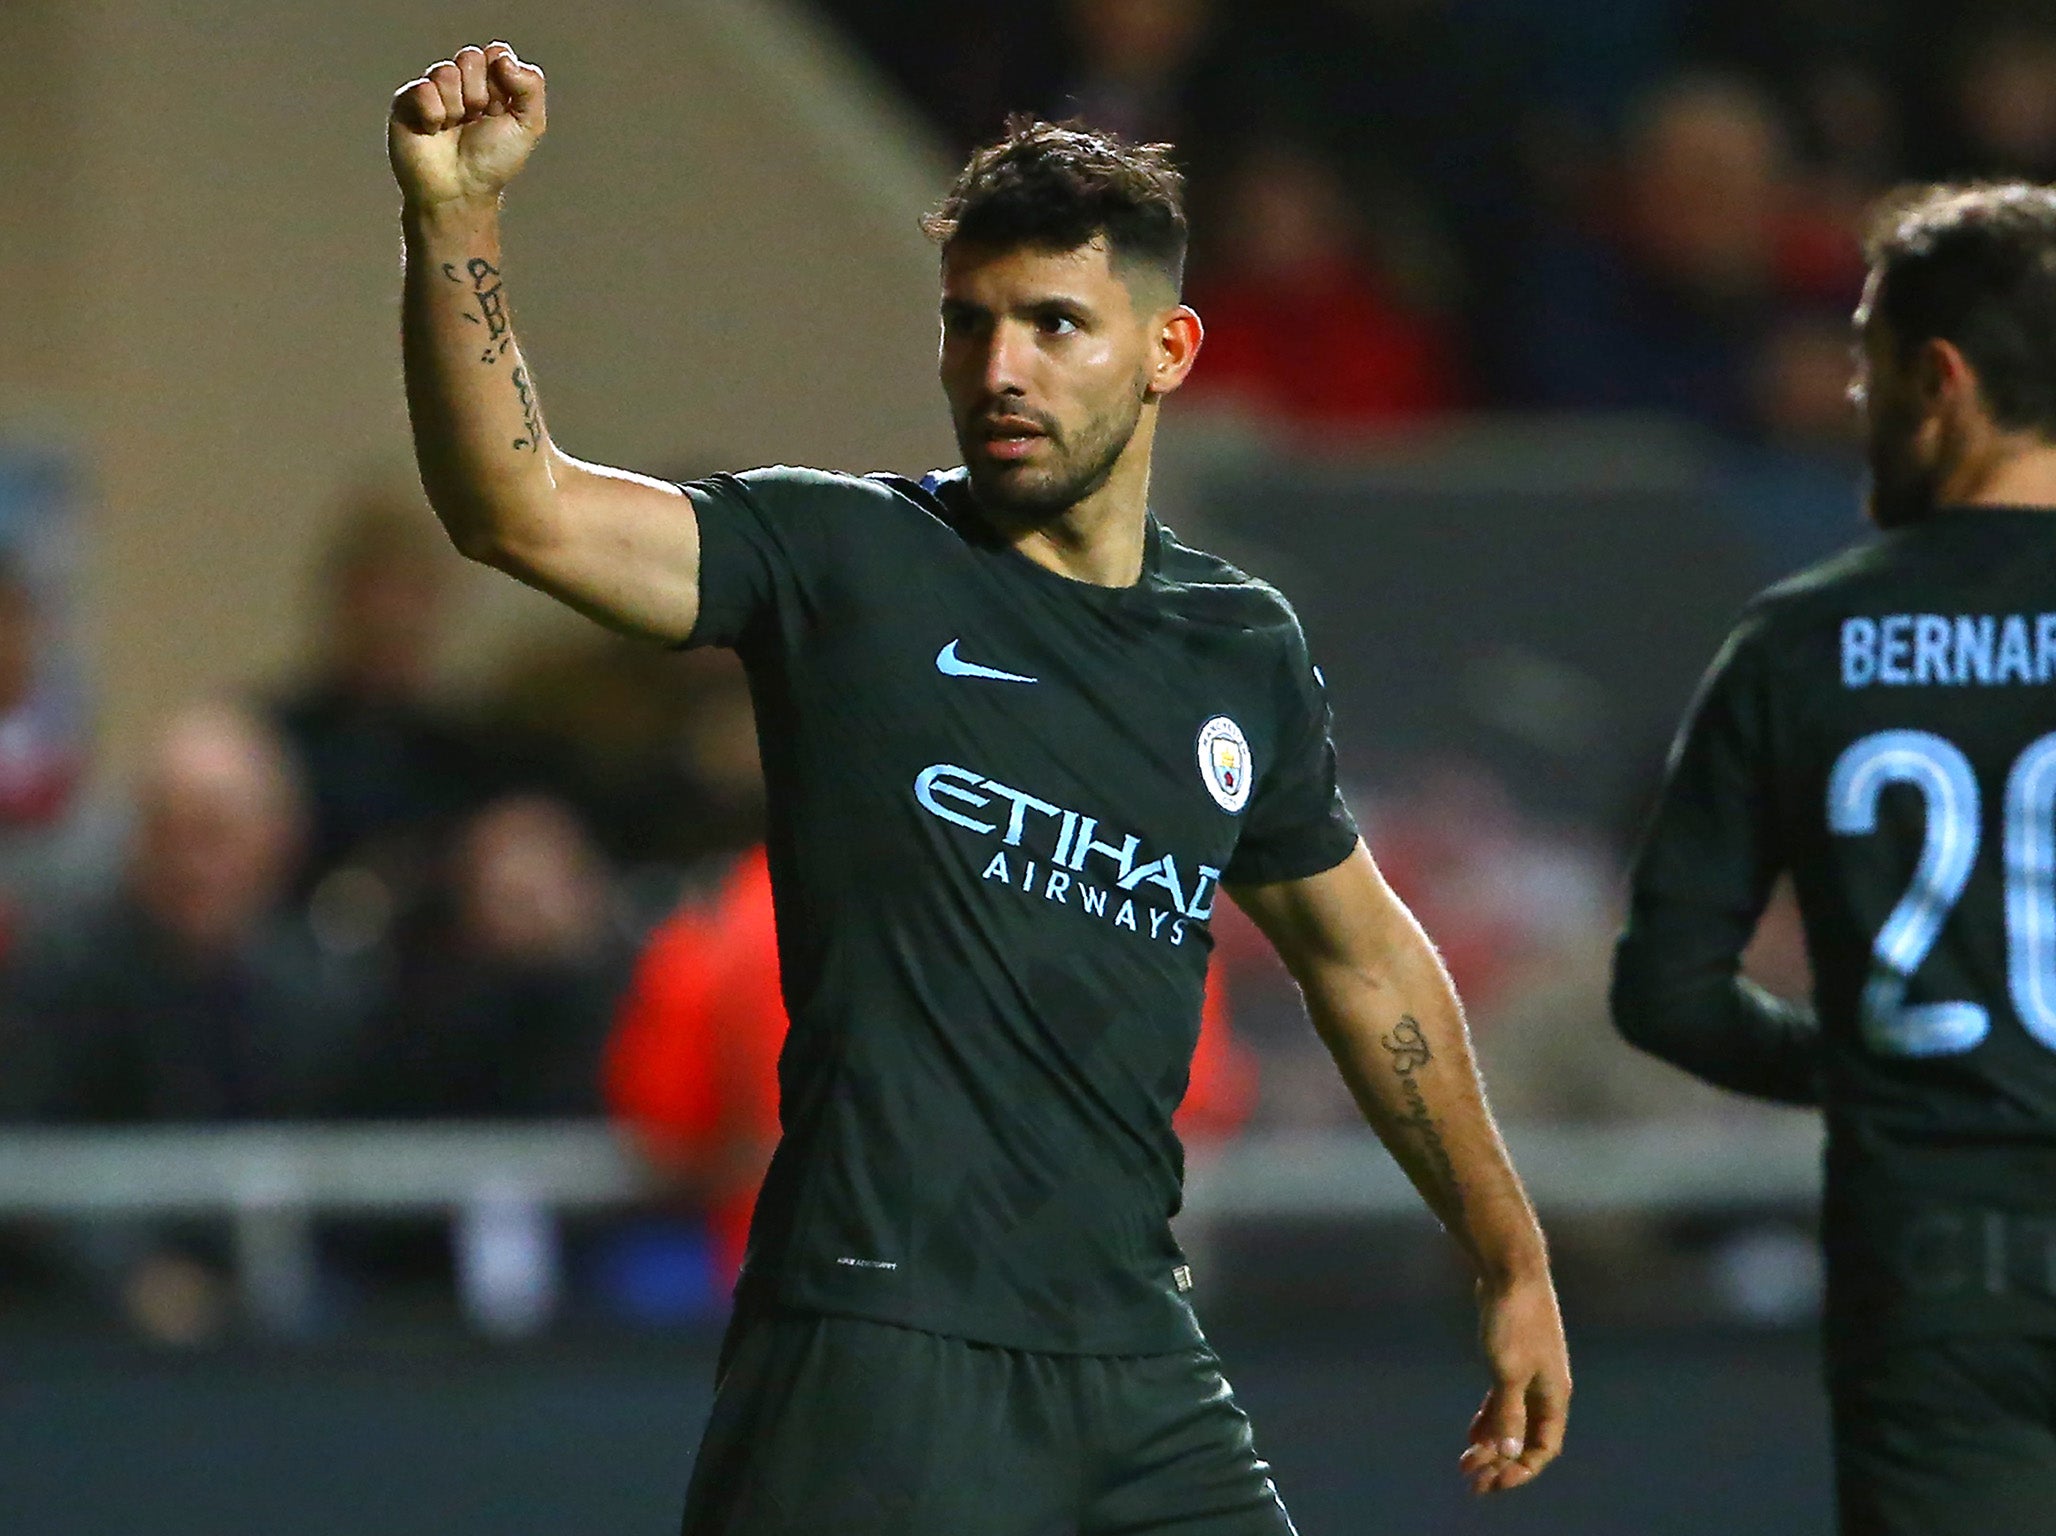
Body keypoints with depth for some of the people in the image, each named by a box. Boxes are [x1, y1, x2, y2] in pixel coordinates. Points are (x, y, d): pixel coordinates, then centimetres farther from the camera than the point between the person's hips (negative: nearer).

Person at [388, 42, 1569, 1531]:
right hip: (885, 1352, -5)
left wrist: (1514, 1262, 28)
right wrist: (454, 216, -28)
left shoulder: (1246, 647, 12)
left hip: (1139, 1363, 5)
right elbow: (515, 505, -14)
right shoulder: (848, 563, -2)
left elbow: (1364, 957, 25)